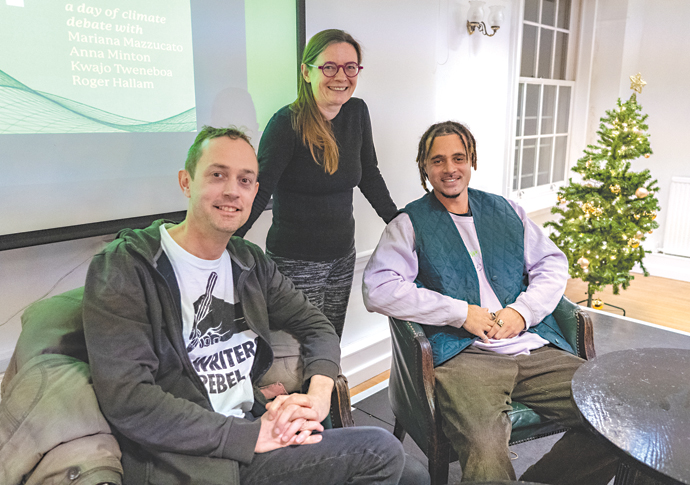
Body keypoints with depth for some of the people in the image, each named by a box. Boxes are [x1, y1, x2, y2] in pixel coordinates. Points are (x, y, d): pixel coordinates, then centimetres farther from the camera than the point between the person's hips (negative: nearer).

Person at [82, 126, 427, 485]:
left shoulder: (251, 263, 10)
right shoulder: (124, 268, -9)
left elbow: (317, 326, 16)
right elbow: (126, 400, -17)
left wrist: (318, 394, -5)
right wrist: (252, 435, -17)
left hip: (254, 427, 6)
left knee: (384, 451, -4)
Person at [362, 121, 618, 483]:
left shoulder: (506, 211, 22)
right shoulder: (410, 223, 8)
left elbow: (553, 264, 18)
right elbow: (378, 289, -6)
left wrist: (523, 310, -3)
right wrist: (461, 313, -10)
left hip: (536, 348, 5)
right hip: (464, 354, -5)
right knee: (485, 454, -32)